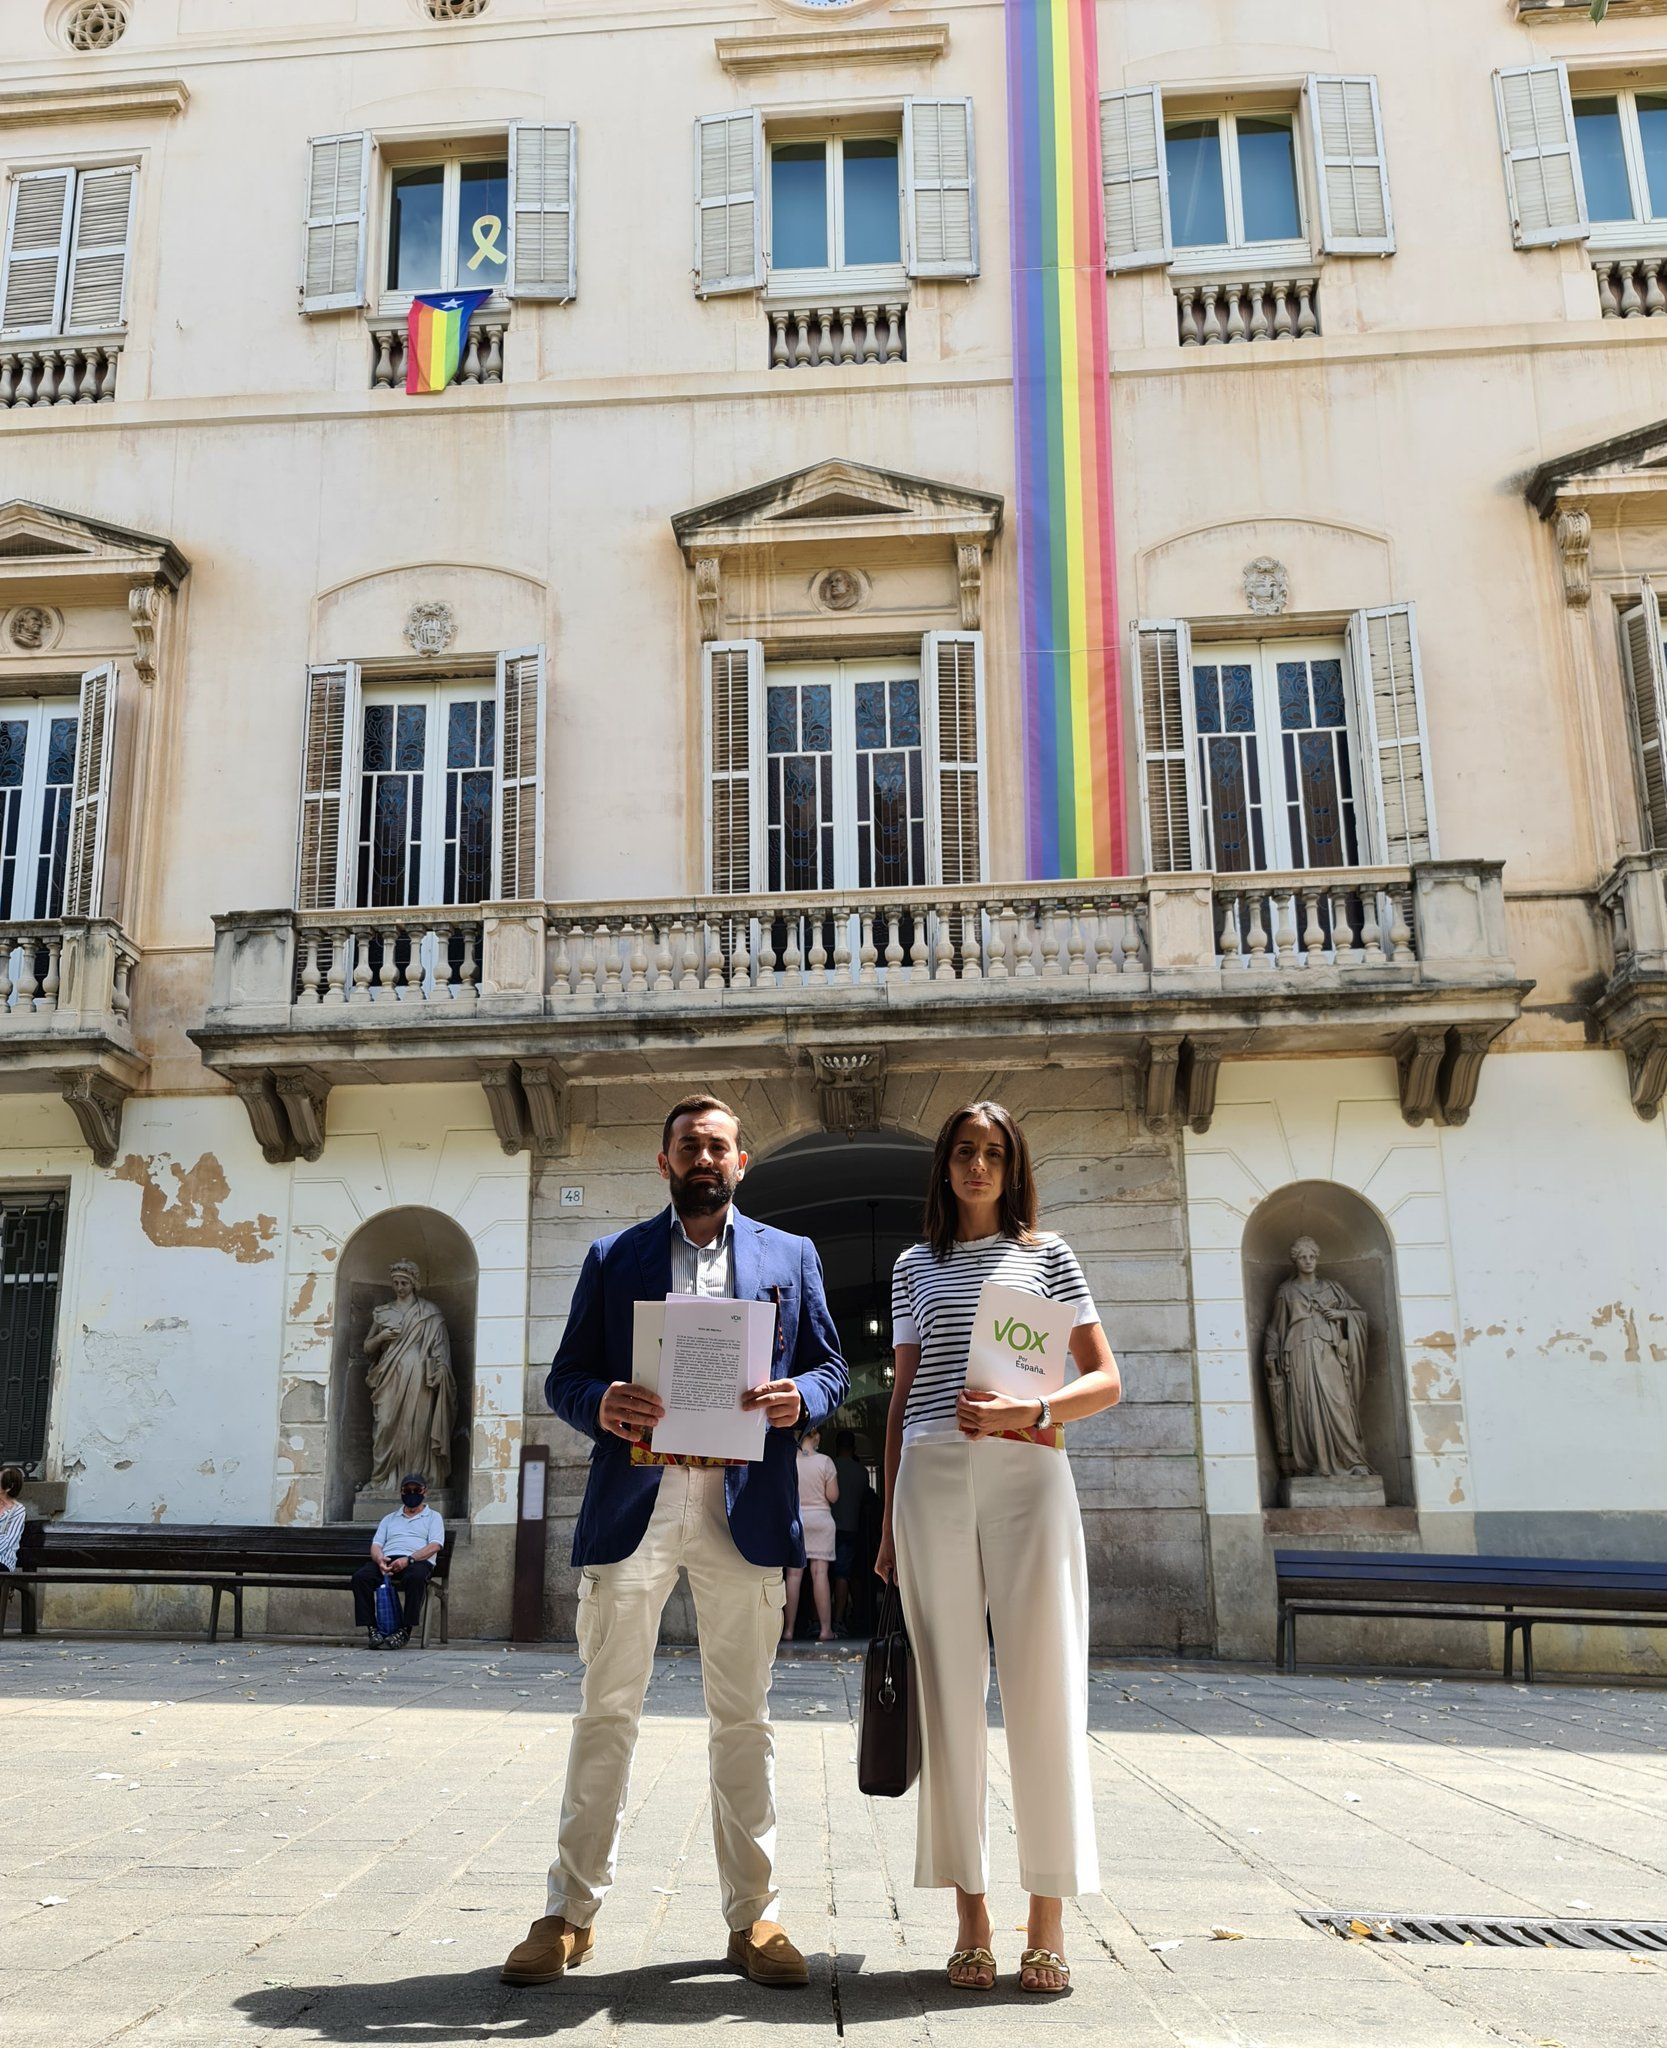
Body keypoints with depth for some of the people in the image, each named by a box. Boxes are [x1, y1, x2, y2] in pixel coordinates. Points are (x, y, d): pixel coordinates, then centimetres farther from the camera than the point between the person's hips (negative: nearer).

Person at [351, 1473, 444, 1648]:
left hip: (418, 1561, -3)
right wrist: (379, 1559, -10)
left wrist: (409, 1559, -16)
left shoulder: (433, 1517, 19)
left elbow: (435, 1546, 1)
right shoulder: (389, 1519, 31)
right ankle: (372, 1628, -26)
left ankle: (405, 1630, -32)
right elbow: (375, 1545, 16)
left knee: (416, 1577, -40)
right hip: (386, 1561, 3)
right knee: (360, 1576, -28)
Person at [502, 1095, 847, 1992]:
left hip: (744, 1507, 0)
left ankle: (752, 1916, 18)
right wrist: (601, 1406, -13)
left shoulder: (791, 1256, 13)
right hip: (631, 1505, 0)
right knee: (605, 1713, 5)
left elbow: (830, 1368, 11)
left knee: (742, 1718, 7)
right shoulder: (611, 1258, 12)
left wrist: (799, 1398, -11)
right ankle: (570, 1914, 17)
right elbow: (564, 1377, 9)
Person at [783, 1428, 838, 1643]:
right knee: (820, 1573, -2)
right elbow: (832, 1496, -6)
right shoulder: (825, 1462, -6)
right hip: (820, 1518, -2)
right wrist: (834, 1480, 12)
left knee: (793, 1574, 2)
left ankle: (788, 1629, 1)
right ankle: (825, 1629, -3)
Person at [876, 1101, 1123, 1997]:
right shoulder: (914, 1265, 16)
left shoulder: (1046, 1253, 11)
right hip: (932, 1478, 2)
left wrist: (1031, 1410, -12)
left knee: (1044, 1689, -3)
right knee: (950, 1695, 2)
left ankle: (1048, 1922, 6)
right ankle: (971, 1919, 10)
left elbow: (1106, 1381, 6)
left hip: (1027, 1476, -2)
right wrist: (886, 1518, 11)